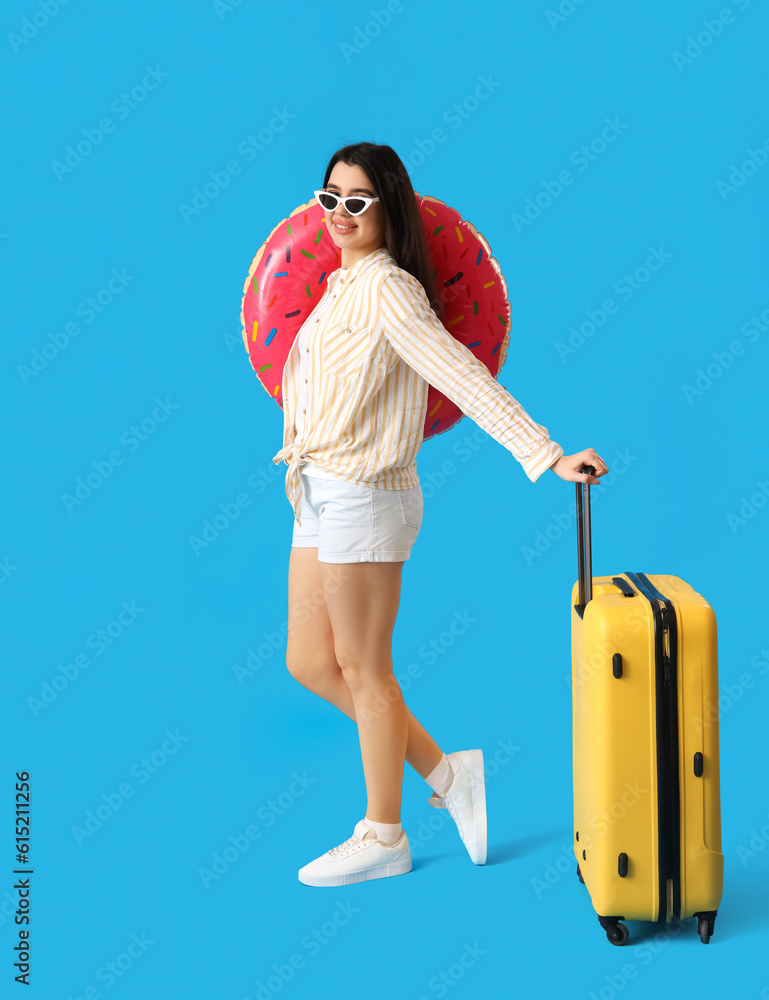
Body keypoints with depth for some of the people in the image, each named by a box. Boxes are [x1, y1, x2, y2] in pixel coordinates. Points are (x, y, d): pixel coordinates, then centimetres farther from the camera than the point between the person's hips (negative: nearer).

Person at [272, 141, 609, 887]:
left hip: (362, 498, -9)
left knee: (364, 671, 3)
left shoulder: (386, 287, -15)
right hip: (320, 496, 10)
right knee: (309, 664, 13)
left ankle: (382, 836, 21)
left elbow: (464, 376, -25)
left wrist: (547, 456, -32)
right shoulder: (344, 284, 12)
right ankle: (444, 772, 24)